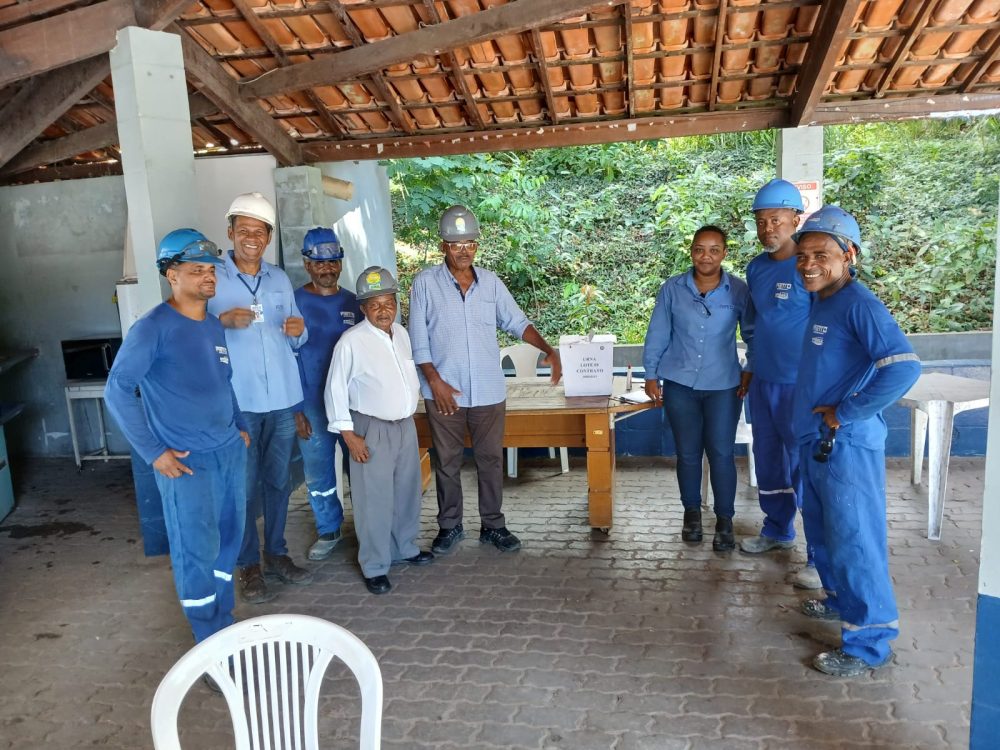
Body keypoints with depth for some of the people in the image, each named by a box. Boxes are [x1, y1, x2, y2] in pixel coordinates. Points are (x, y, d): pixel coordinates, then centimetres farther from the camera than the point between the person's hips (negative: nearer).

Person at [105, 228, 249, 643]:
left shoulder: (214, 325, 9)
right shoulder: (153, 328, -13)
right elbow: (117, 390, -14)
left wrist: (240, 426, 12)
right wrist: (154, 452, -15)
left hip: (231, 451, 7)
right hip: (187, 460, -7)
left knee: (229, 539, 16)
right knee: (197, 550, 3)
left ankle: (224, 622, 34)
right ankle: (211, 639, 21)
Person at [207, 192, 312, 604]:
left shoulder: (280, 279, 10)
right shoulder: (212, 278, -3)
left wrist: (298, 332, -7)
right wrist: (223, 320, -24)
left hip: (282, 398, 4)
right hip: (237, 400, -4)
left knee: (278, 480, 13)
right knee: (244, 486, 3)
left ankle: (277, 553, 28)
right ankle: (249, 565, 17)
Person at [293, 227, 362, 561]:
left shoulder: (353, 302, 4)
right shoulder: (294, 303, -5)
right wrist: (294, 409, -8)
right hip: (313, 405, -2)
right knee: (318, 473, 10)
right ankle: (328, 531, 28)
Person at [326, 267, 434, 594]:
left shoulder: (401, 333, 4)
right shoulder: (351, 342, -16)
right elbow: (335, 389, -13)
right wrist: (349, 434, -15)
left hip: (405, 425, 7)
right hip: (372, 429, -7)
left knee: (408, 492, 18)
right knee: (375, 499, -1)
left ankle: (405, 548, 37)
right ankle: (374, 567, 14)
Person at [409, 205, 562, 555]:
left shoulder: (491, 282, 3)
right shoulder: (425, 282, -5)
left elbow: (517, 323, 5)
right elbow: (418, 339, -6)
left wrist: (548, 350, -9)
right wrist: (435, 381, -12)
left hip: (489, 391, 2)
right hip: (444, 392, -2)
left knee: (491, 460, 10)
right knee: (447, 462, 10)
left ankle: (493, 525, 25)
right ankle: (450, 526, 26)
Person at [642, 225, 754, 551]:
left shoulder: (738, 290, -5)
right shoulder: (672, 288, -3)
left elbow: (753, 334, 4)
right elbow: (657, 333, 2)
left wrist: (751, 370, -1)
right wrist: (651, 374, 1)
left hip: (724, 386, -1)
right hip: (679, 384, 1)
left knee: (721, 452, 2)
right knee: (687, 452, 11)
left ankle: (725, 520, 16)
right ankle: (691, 512, 28)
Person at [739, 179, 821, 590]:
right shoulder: (756, 267, 8)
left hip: (800, 384, -7)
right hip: (762, 382, 7)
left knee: (807, 465, -2)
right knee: (768, 460, 18)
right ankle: (778, 530, 37)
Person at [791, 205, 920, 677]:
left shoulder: (859, 304, -19)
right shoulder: (822, 303, 9)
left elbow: (903, 368, -30)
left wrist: (846, 413, -22)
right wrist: (815, 424, 13)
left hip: (847, 448, -9)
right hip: (815, 443, 9)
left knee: (853, 542, 0)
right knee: (821, 531, 23)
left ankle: (868, 644, 14)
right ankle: (841, 600, 43)